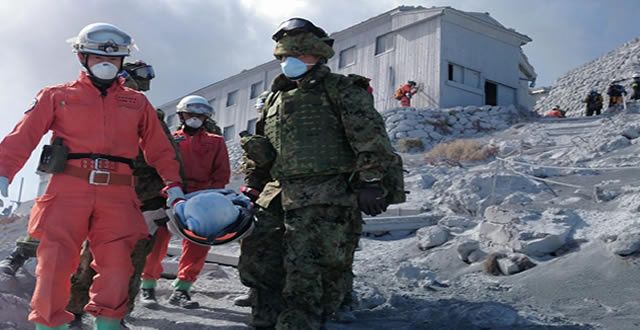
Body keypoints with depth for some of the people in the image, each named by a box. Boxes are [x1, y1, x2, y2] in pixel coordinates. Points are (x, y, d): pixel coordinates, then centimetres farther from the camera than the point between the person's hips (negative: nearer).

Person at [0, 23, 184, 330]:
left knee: (116, 266, -4)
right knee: (55, 261, -6)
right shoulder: (58, 96, 12)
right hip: (69, 189, -1)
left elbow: (159, 149, 18)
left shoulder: (137, 103, 18)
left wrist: (173, 185, 6)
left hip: (117, 194, 2)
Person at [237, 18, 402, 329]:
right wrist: (252, 187, 23)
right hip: (276, 195, 7)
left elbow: (370, 136, -7)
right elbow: (258, 149, 29)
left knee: (307, 273, -10)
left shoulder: (340, 89, 2)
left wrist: (371, 181, -15)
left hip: (323, 200, -7)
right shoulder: (276, 97, 23)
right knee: (257, 259, 8)